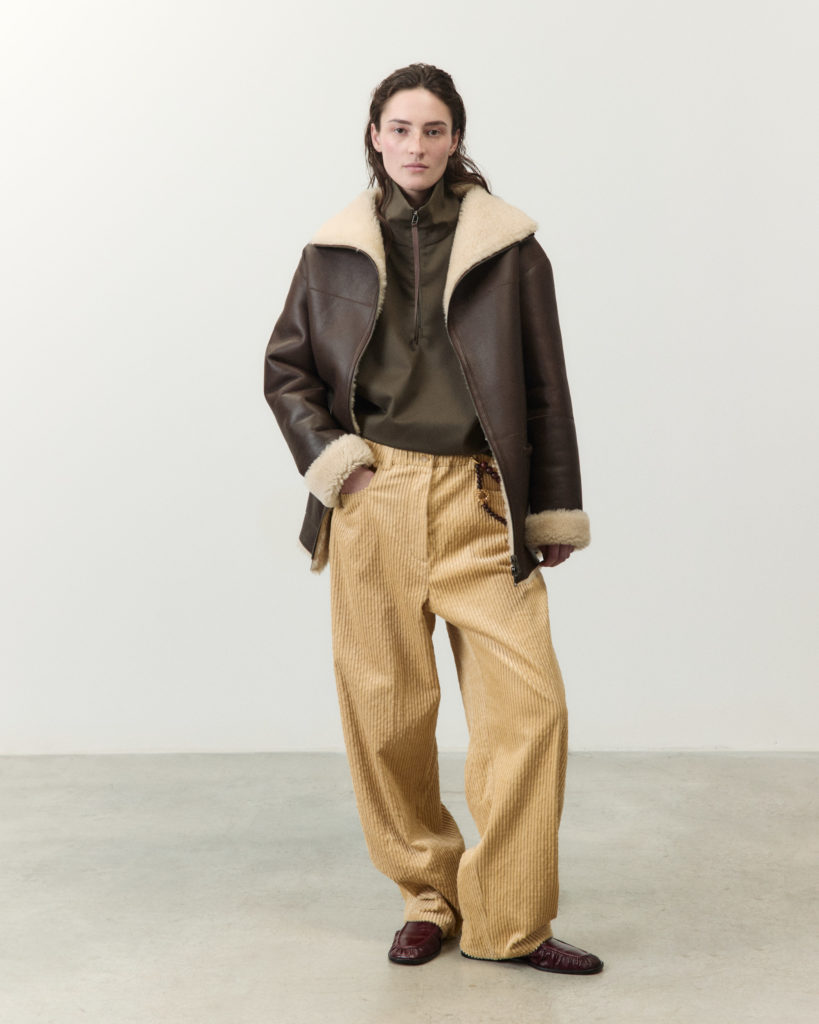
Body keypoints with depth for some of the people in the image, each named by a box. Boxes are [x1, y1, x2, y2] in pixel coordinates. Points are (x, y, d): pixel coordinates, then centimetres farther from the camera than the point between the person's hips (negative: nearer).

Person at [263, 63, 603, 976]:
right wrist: (328, 457, -1)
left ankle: (509, 921, 5)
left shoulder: (507, 245, 6)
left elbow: (544, 386, 8)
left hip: (478, 501, -1)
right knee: (384, 713, 3)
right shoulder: (335, 248, 10)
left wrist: (556, 512, 6)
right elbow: (284, 368, 15)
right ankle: (426, 900, 21)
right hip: (372, 500, 1)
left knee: (528, 702, -9)